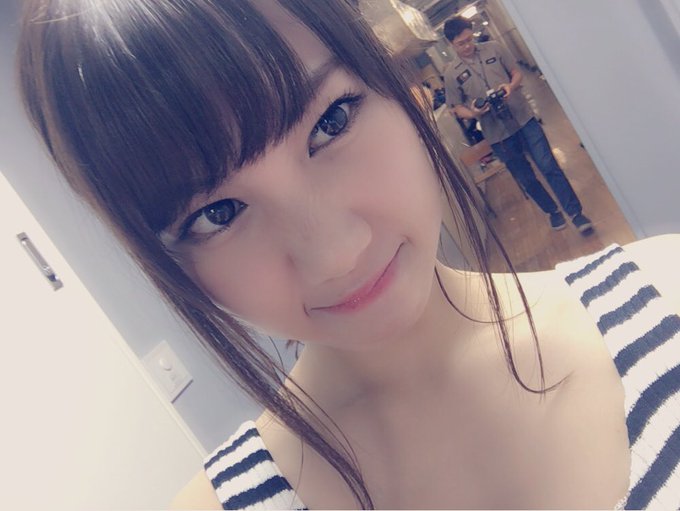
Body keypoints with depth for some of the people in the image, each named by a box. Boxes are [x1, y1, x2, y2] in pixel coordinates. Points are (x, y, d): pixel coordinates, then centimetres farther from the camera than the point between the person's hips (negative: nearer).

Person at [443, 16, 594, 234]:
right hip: (498, 134, 0)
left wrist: (511, 86, -15)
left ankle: (576, 213, 6)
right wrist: (473, 112, -19)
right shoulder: (451, 73, -4)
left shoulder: (494, 48, 1)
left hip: (523, 118, 0)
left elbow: (517, 73, 8)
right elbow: (457, 108, 3)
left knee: (549, 166, -4)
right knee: (526, 179, 10)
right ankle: (552, 211, 32)